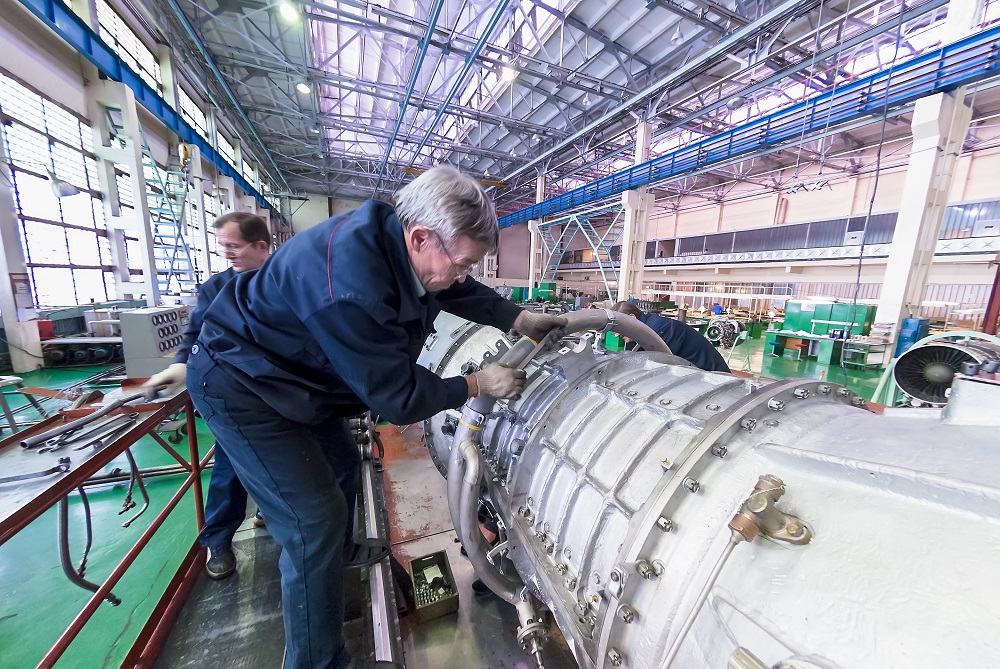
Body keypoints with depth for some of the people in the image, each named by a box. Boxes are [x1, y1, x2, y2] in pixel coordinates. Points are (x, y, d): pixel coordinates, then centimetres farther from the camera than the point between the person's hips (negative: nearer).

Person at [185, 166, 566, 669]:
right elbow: (398, 399, -31)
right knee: (314, 522, -8)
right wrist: (479, 384, -20)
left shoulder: (398, 240, -12)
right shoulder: (350, 284, -40)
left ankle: (340, 551, 53)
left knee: (341, 467, 23)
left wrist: (523, 321, -1)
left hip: (295, 372, 9)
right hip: (240, 385, -8)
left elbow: (464, 292, 4)